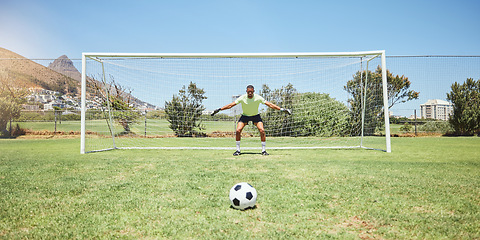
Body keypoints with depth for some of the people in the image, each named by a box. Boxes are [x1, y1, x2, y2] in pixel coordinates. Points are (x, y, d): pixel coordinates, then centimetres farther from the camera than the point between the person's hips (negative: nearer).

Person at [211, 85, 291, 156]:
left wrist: (281, 109, -22)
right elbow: (231, 105, -17)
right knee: (238, 131, -16)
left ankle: (263, 150, -4)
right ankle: (238, 150, 0)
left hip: (256, 116, 0)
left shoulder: (258, 97, -21)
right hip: (245, 116, 0)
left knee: (262, 130, -19)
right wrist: (219, 109, -22)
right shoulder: (242, 98, -21)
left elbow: (270, 104, -18)